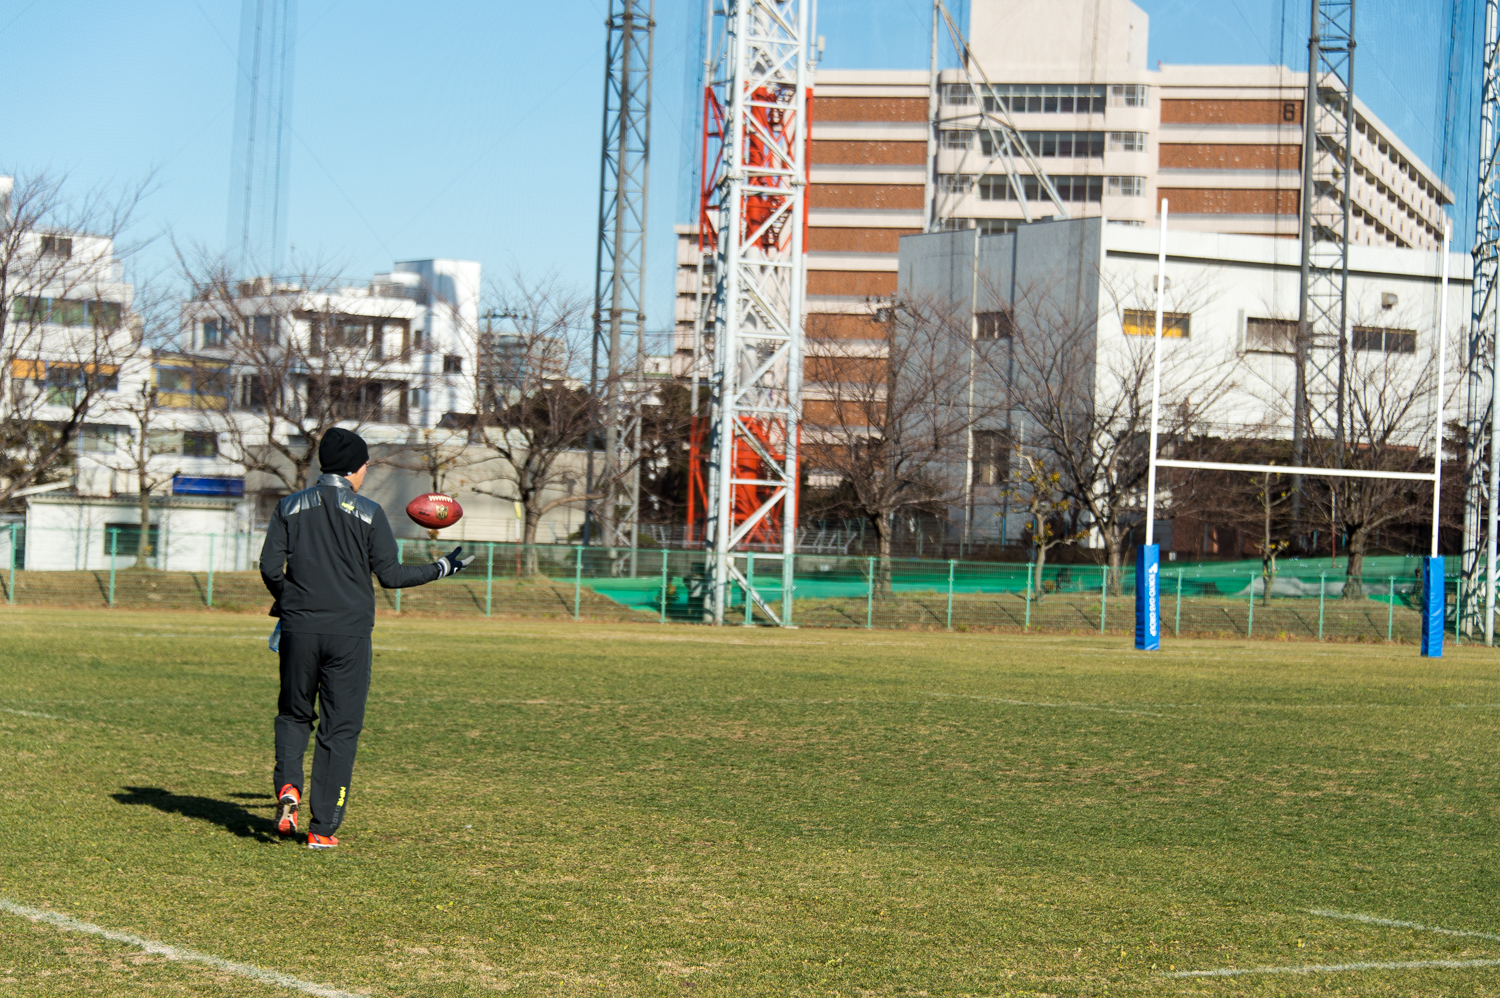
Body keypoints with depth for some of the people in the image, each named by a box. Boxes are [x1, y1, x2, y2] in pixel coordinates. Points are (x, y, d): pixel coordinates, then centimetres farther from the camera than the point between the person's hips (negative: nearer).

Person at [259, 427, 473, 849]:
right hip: (349, 633, -2)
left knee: (294, 714, 20)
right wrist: (442, 568, 10)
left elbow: (270, 566, 0)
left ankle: (288, 785, -6)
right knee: (340, 729, 4)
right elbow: (390, 575, -4)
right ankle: (323, 827, 1)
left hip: (299, 629, 2)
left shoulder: (290, 507, 5)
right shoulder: (368, 512, -2)